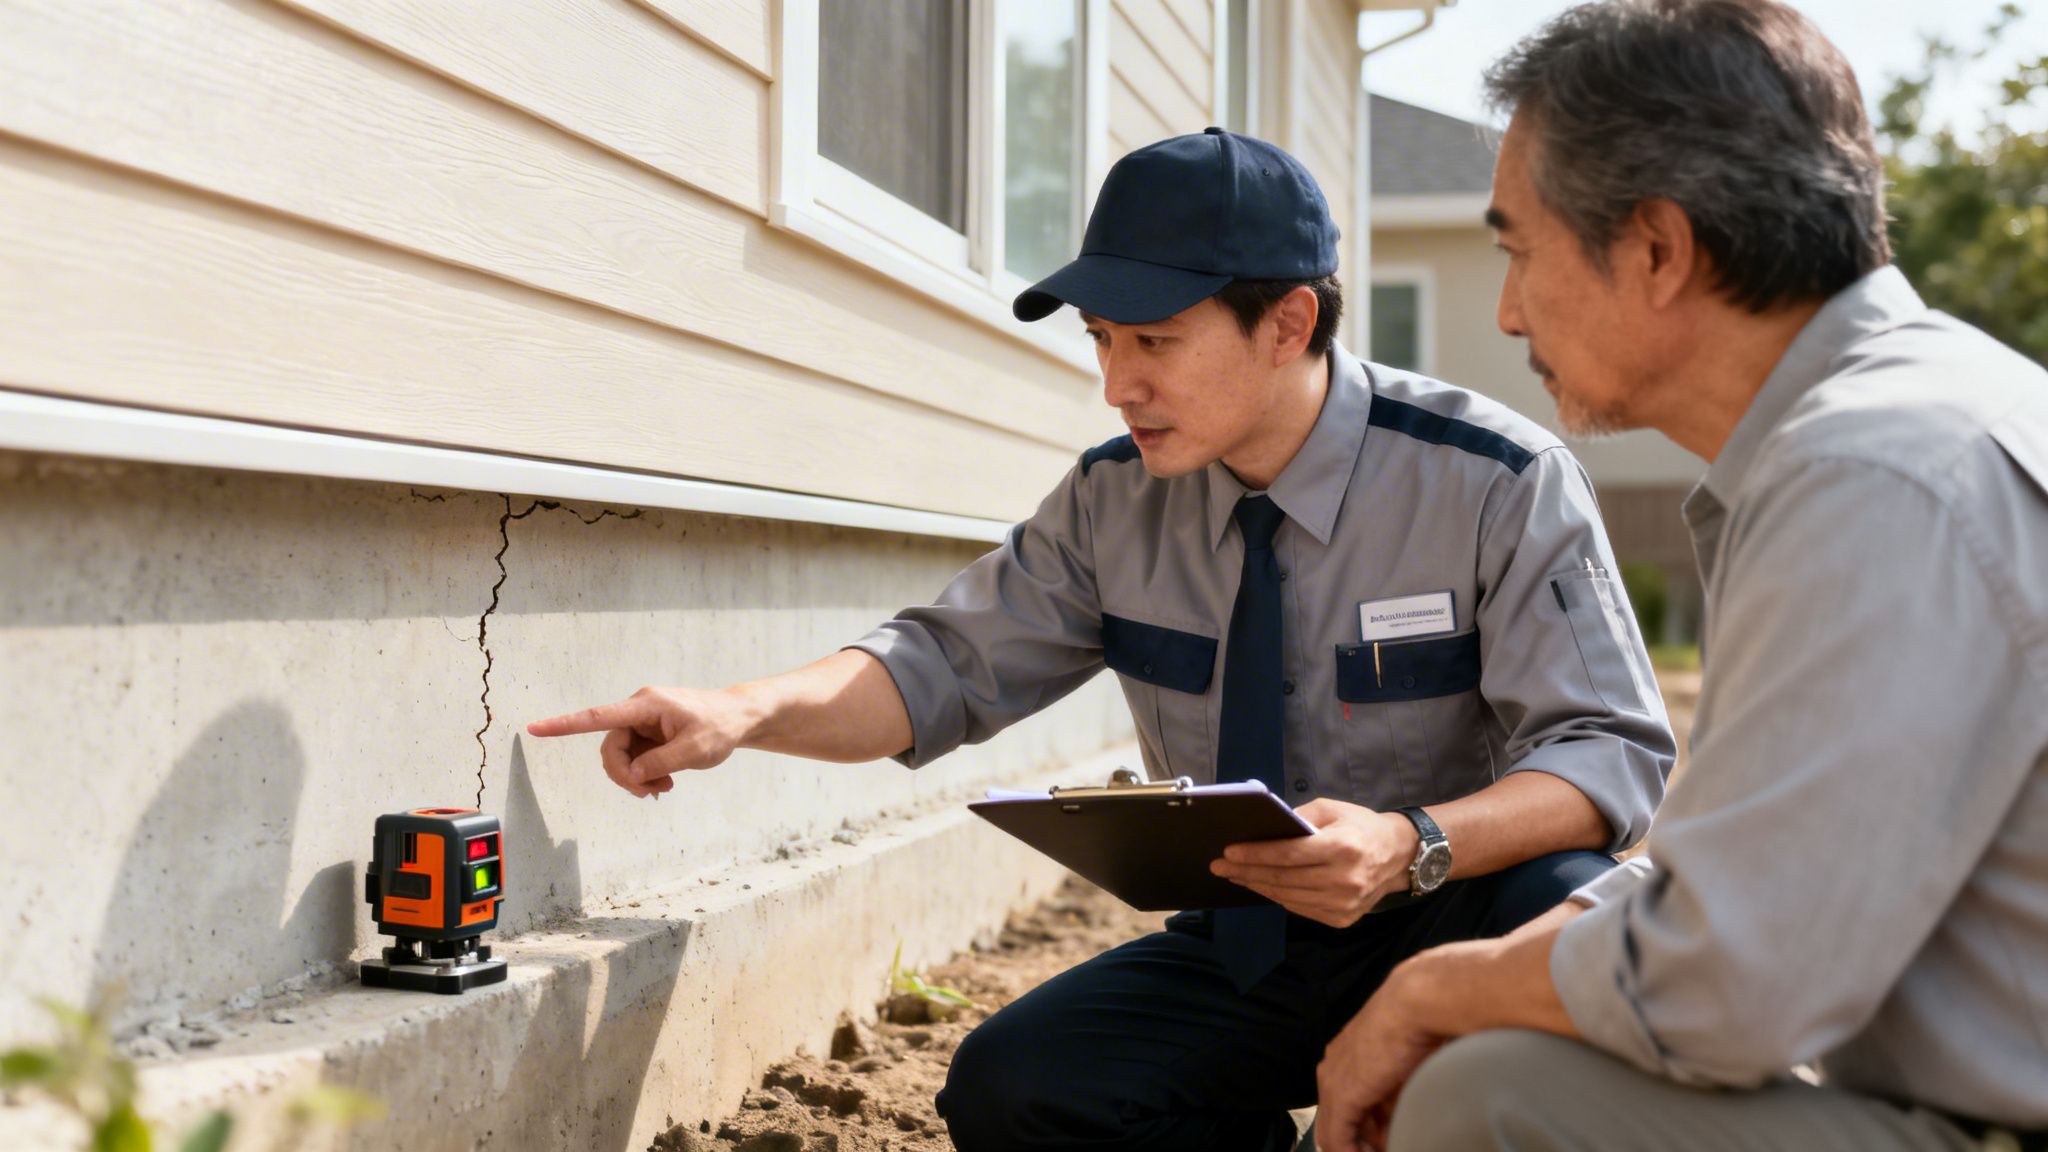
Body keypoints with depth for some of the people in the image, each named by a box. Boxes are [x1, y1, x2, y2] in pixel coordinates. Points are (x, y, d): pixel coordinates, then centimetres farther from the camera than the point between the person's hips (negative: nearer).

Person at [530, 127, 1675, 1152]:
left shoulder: (1502, 483, -14)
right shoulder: (1116, 498, -2)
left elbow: (1612, 753, -16)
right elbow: (951, 664, 0)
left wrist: (1413, 847, -35)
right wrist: (744, 712, -19)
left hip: (1443, 938, -3)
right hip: (1239, 953, 3)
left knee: (1563, 906, -35)